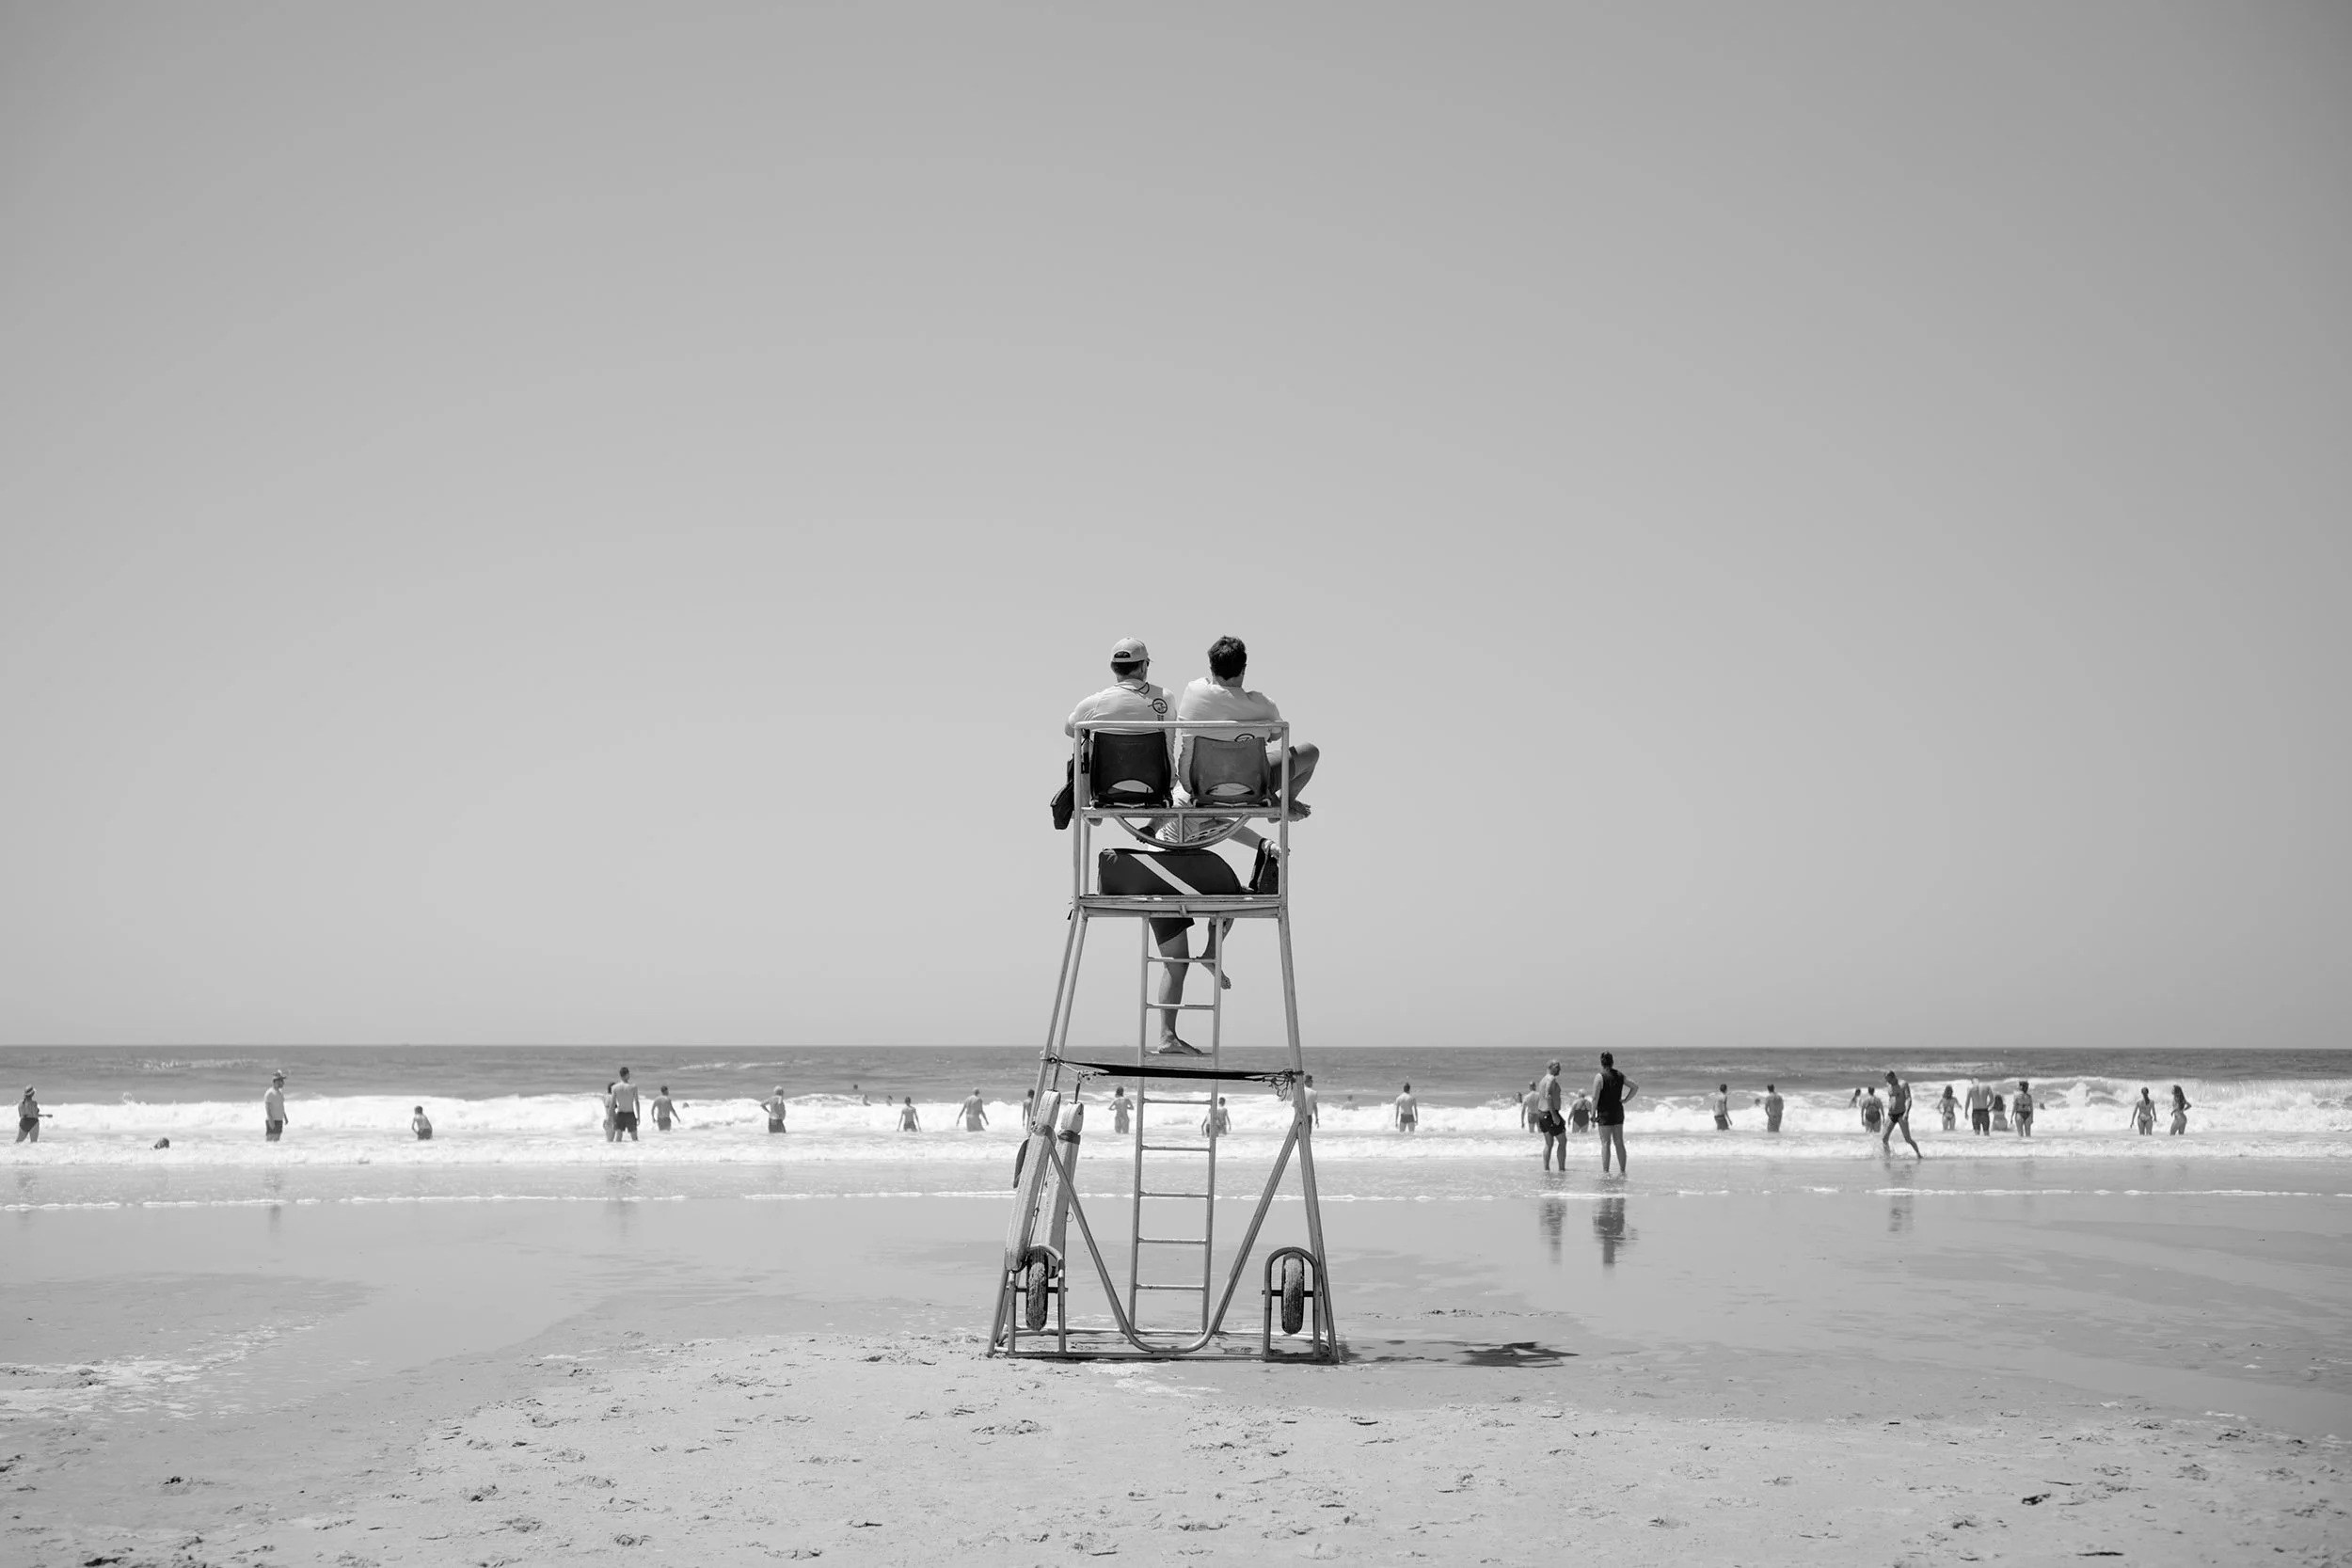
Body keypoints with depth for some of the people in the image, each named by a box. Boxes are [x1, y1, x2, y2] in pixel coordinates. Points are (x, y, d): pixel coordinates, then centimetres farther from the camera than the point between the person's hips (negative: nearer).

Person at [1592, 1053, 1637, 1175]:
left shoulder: (1600, 1077, -13)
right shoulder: (1620, 1076, 5)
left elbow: (1595, 1098, -17)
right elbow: (1635, 1087, 8)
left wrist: (1593, 1114, -9)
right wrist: (1625, 1100, 9)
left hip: (1605, 1113, -5)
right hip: (1618, 1112, 5)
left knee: (1606, 1143, -3)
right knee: (1619, 1143, 11)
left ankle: (1605, 1171, -5)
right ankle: (1622, 1171, 15)